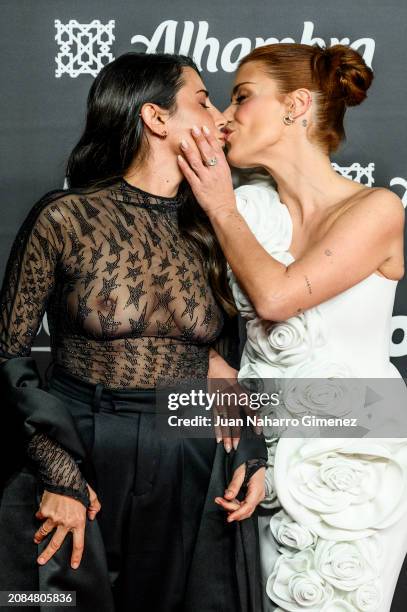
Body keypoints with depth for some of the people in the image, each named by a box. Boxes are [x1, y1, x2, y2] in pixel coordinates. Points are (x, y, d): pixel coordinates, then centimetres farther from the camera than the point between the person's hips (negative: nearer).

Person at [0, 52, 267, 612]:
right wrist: (58, 472, -11)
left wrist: (251, 447, -1)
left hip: (194, 474, 4)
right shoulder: (66, 218, -10)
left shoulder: (208, 229, 4)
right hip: (79, 465, -3)